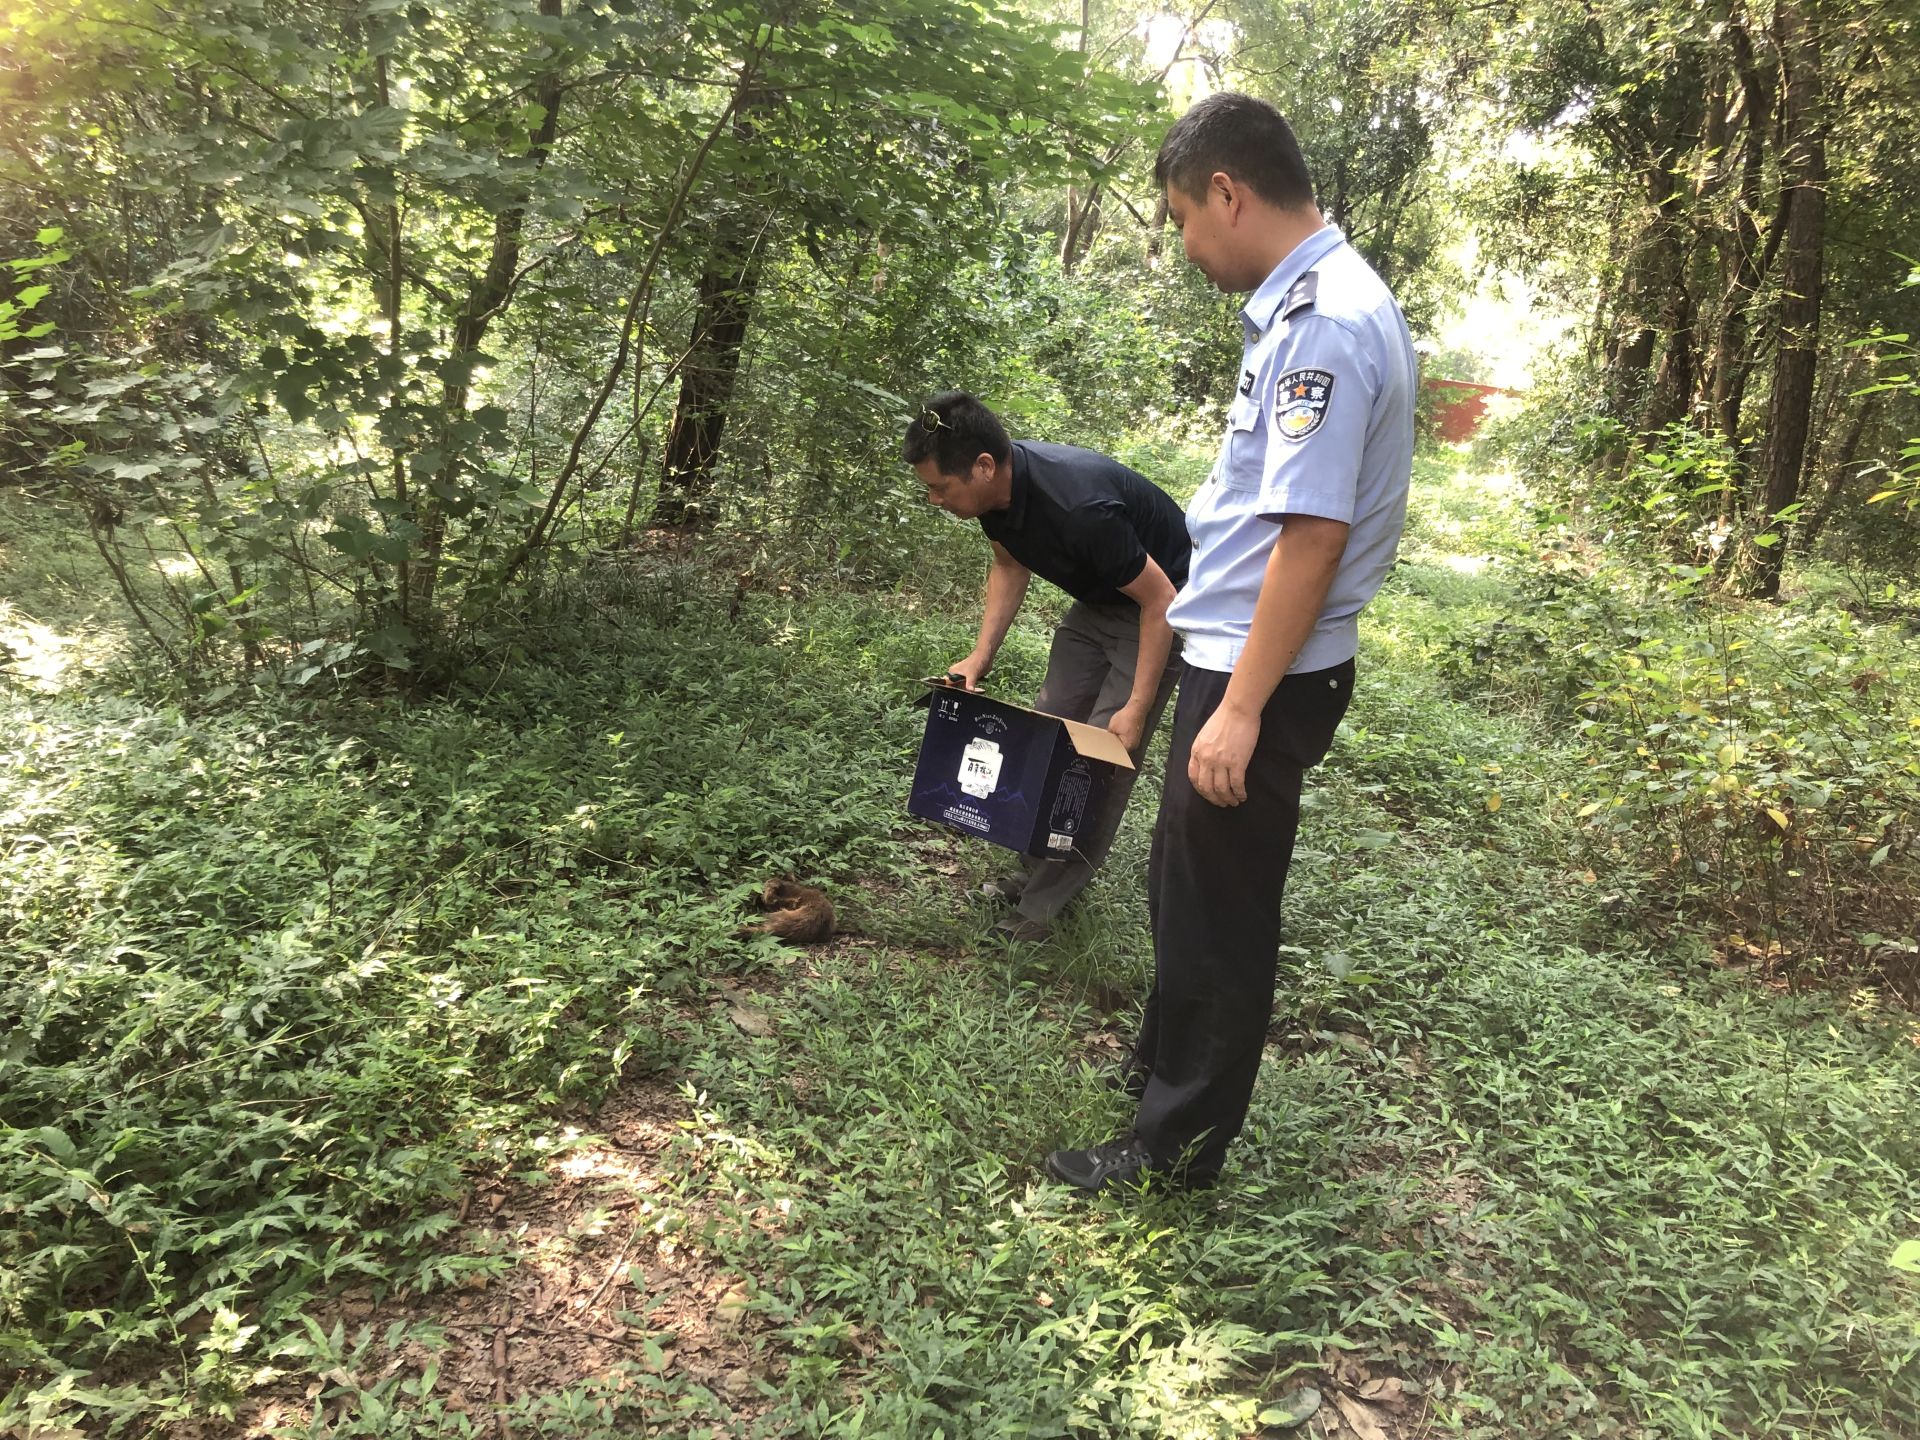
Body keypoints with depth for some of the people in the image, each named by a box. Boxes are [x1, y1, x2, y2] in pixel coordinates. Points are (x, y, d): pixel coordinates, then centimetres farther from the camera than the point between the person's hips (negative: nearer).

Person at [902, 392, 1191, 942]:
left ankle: (1047, 904, -4)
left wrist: (1136, 708, -28)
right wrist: (981, 656, -4)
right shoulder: (998, 487, -14)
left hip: (1157, 605, -8)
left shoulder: (1080, 507, -39)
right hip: (1099, 600, 8)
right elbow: (1010, 566, 6)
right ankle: (1043, 870, 19)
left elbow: (1159, 598, -29)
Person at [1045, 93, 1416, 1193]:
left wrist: (1241, 709, -23)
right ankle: (1163, 1069, 45)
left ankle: (1178, 1149, 25)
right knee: (1185, 886, 24)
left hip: (1264, 676, -10)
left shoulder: (1326, 324, -21)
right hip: (1240, 654, 10)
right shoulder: (1317, 301, 9)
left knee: (1216, 916, 6)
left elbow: (1314, 532, -26)